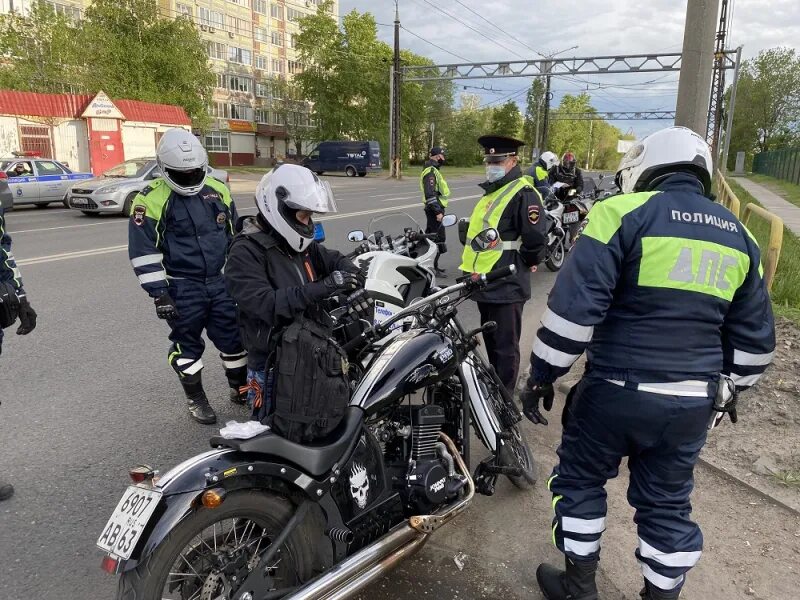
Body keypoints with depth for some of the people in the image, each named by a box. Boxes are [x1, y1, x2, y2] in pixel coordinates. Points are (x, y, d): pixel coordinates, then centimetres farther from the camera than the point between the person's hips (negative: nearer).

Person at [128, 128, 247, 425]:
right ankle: (195, 398, 24)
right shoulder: (152, 199, -11)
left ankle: (240, 388, 29)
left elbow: (235, 234, 16)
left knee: (234, 336, 11)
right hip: (182, 288, -4)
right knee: (187, 344, 7)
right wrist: (159, 293, -14)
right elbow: (143, 251, -11)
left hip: (220, 281, 5)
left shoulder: (218, 190, 6)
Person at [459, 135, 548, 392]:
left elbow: (535, 237, -23)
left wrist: (525, 263, -7)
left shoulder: (523, 192, -15)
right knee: (491, 339, 22)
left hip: (506, 284, -10)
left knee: (505, 346, 0)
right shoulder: (493, 191, 17)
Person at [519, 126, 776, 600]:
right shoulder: (739, 236, 9)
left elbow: (574, 307, -18)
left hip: (616, 392, -5)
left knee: (580, 478, 17)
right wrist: (730, 389, 28)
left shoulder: (624, 213, -10)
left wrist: (542, 376, -9)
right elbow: (754, 335, 14)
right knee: (668, 503, 20)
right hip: (693, 403, 5)